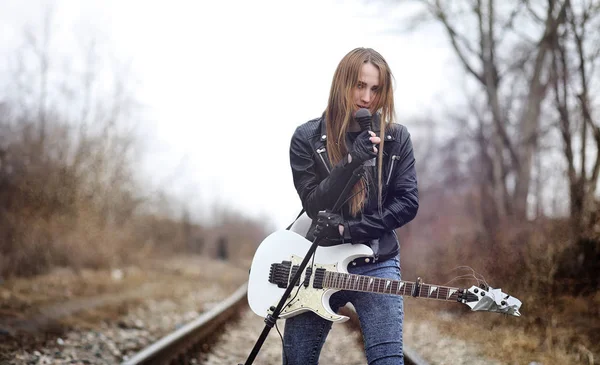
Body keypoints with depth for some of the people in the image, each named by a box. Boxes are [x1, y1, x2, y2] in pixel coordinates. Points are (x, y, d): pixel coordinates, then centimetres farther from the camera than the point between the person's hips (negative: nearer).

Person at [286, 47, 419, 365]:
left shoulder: (396, 138, 2)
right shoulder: (307, 138, -2)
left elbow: (407, 203, -3)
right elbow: (314, 205, -9)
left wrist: (350, 229, -13)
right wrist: (352, 162, -24)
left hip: (377, 265, 0)